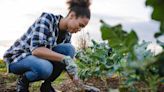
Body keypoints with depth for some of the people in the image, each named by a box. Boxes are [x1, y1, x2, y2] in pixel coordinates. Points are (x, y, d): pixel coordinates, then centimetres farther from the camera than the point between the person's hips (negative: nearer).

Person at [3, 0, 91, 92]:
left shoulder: (67, 33, -4)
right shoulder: (46, 19, -24)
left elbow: (68, 55, 5)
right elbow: (36, 50, -35)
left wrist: (75, 78, -9)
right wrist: (65, 59, -40)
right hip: (18, 57, -6)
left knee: (69, 49, -17)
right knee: (45, 67, -38)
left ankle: (46, 84, -3)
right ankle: (23, 81, -6)